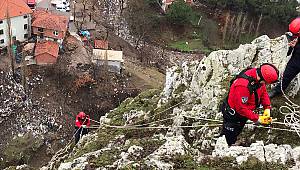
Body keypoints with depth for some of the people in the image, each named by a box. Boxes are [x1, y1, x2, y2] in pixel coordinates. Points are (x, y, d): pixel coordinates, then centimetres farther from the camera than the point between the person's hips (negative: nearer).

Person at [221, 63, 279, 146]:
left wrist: (267, 108, -11)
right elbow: (241, 108, -32)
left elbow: (263, 91, 1)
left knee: (237, 132, 30)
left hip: (243, 111, 8)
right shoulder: (243, 85, -41)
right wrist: (257, 119, -25)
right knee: (229, 140, 10)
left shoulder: (258, 76, -17)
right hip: (233, 114, -8)